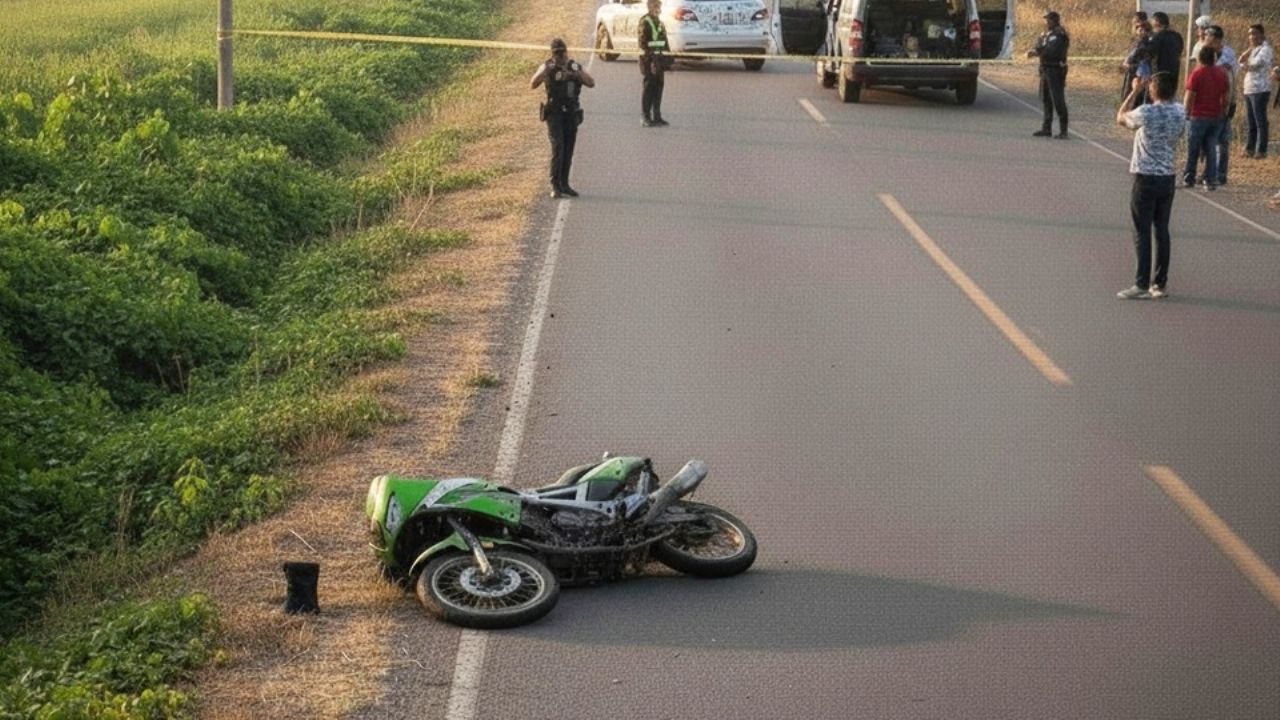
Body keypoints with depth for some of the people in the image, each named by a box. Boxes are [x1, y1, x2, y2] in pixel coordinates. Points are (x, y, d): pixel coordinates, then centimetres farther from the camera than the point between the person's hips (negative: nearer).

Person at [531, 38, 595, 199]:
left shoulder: (576, 67, 5)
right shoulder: (547, 67, -4)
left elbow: (591, 83, -8)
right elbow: (532, 85, -16)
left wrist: (574, 74, -23)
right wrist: (545, 72, -33)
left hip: (571, 114, 4)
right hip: (554, 114, -4)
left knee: (568, 151, 8)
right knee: (558, 148, -16)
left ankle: (564, 185, 18)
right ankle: (555, 186, -16)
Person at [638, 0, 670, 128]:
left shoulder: (659, 22, 17)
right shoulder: (645, 21, -11)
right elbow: (644, 43, -17)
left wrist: (667, 60, 15)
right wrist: (650, 61, -22)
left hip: (659, 59, 8)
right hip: (649, 60, -8)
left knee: (658, 87, 9)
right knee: (649, 88, -4)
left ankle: (657, 116, 15)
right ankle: (646, 118, 1)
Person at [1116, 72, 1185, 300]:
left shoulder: (1146, 113, -17)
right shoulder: (1180, 112, 0)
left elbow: (1121, 117, 2)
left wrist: (1135, 91, 9)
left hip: (1145, 179, -5)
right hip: (1168, 178, 5)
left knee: (1142, 232, -1)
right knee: (1162, 231, 10)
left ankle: (1142, 285, -1)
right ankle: (1160, 283, 14)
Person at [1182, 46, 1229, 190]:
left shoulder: (1196, 73, -12)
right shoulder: (1222, 74, 3)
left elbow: (1189, 97, -13)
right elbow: (1227, 96, 7)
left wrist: (1186, 112, 0)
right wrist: (1223, 113, 18)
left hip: (1198, 117, -4)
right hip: (1217, 117, 4)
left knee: (1193, 149, 7)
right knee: (1211, 148, 8)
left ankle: (1188, 178, 12)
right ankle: (1211, 180, 4)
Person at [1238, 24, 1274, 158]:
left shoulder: (1265, 49, -7)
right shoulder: (1253, 50, 20)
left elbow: (1256, 63, -19)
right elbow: (1241, 61, 12)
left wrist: (1246, 65, 2)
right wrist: (1250, 48, 0)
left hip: (1260, 90, -9)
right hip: (1249, 90, 9)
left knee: (1260, 122, -8)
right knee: (1251, 122, 12)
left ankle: (1261, 150, -9)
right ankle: (1249, 149, 15)